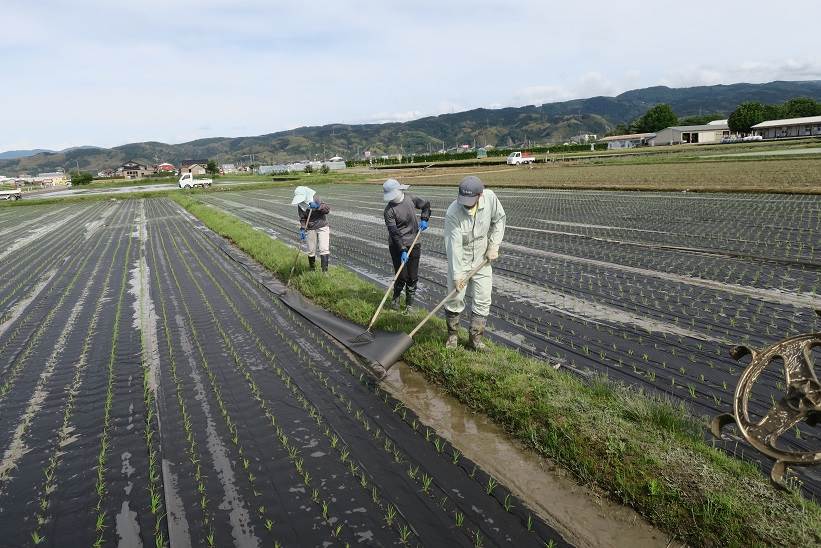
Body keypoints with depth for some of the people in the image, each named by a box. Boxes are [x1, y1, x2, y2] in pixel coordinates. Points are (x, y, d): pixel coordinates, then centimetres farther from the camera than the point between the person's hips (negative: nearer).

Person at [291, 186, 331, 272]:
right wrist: (302, 230, -16)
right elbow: (302, 219, -1)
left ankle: (325, 271, -13)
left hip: (322, 227, -3)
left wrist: (317, 206, -34)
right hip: (311, 229, 3)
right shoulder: (300, 205, -2)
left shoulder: (315, 199, -12)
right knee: (311, 251, 8)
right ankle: (312, 269, 28)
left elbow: (328, 209, -19)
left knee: (324, 249, -13)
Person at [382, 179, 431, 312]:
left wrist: (424, 219, 2)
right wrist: (402, 251, -26)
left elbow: (426, 204, 19)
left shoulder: (410, 198, 1)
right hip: (397, 246, -4)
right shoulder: (389, 210, -14)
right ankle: (396, 297, 26)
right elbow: (394, 232, -20)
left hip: (414, 244, 4)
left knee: (413, 276, 6)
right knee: (402, 276, -3)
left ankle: (409, 304, 21)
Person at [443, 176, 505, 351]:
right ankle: (452, 335, 24)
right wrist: (457, 275, -24)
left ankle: (475, 339, 17)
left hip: (482, 259, 3)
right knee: (455, 299, 2)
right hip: (460, 261, -3)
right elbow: (454, 246, -26)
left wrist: (493, 246, -5)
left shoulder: (490, 198, -18)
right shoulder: (453, 214, -28)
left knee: (483, 301, 4)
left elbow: (499, 220, 1)